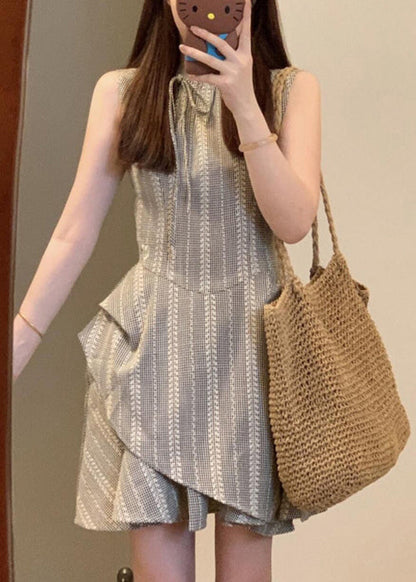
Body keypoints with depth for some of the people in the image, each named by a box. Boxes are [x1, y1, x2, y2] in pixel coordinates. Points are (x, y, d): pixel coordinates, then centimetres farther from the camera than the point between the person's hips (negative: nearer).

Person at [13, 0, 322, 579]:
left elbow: (293, 222, -9)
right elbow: (75, 232, 4)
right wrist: (20, 339, 1)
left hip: (250, 341, 0)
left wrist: (244, 104, -17)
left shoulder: (292, 89, 2)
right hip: (152, 342, 0)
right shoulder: (120, 90, 4)